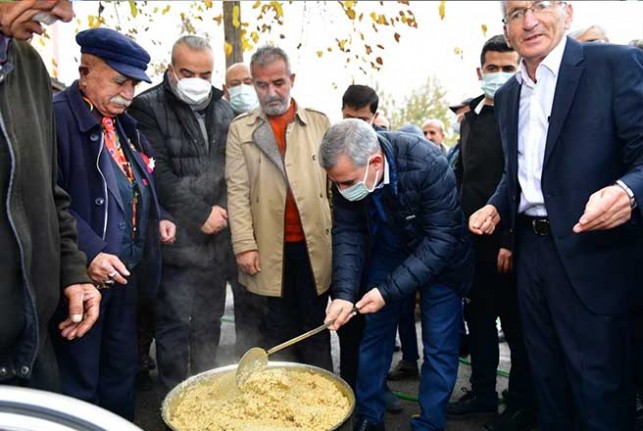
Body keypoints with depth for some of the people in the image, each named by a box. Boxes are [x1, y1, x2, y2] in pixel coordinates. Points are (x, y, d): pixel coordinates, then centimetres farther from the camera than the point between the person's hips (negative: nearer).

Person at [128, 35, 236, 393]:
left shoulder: (224, 110, 12)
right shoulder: (148, 108, -4)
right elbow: (158, 173, -13)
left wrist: (228, 212, 2)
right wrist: (200, 214, -14)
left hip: (217, 238, 5)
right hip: (178, 240, -5)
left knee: (209, 326, 15)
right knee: (175, 326, 3)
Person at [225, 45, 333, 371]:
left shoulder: (319, 123, 7)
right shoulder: (240, 128, 5)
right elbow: (237, 191, -1)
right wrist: (244, 245, -7)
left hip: (314, 244, 1)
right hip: (270, 249, 0)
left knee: (315, 329, 11)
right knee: (278, 331, 11)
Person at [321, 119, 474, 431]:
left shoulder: (428, 165, -35)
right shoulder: (347, 171, -21)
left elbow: (440, 239, -31)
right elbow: (347, 233, -16)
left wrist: (388, 290, -33)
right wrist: (344, 293, -29)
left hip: (438, 253, -4)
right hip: (387, 250, 4)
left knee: (439, 345, -1)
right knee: (374, 333, 9)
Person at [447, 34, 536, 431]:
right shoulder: (471, 118, 13)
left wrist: (511, 242, -19)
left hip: (508, 243, -6)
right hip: (472, 239, 7)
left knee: (516, 325, 6)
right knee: (479, 319, 16)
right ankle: (483, 392, 32)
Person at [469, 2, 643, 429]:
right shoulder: (507, 95, 13)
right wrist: (496, 207, 5)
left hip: (590, 254, -6)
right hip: (530, 248, 6)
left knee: (598, 386, 5)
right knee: (547, 375, 19)